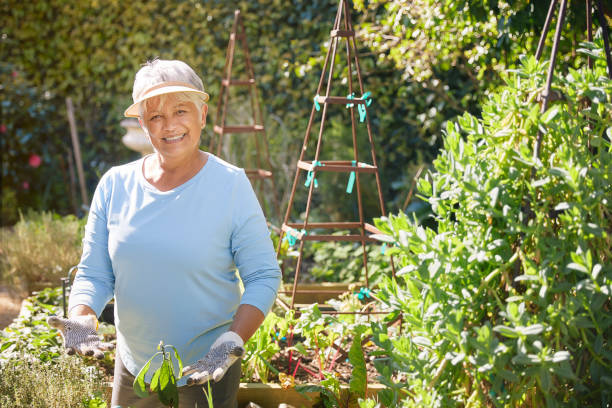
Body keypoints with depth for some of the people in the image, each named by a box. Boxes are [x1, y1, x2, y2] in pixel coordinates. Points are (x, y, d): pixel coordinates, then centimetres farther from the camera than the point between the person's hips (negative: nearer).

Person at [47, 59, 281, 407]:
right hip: (132, 369, 3)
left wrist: (234, 340, -23)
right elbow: (93, 274, 2)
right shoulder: (115, 186, -1)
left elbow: (263, 277, -9)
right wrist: (81, 318, -18)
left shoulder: (230, 185, -9)